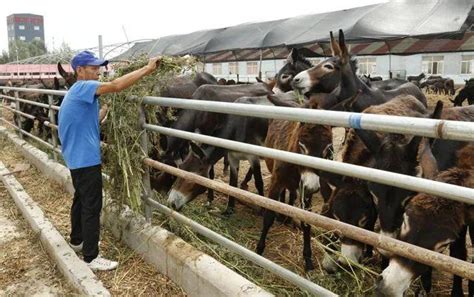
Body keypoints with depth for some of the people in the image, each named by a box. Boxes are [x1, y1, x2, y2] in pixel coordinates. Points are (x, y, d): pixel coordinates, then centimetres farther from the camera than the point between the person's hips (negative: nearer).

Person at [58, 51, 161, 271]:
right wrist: (147, 69, -30)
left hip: (76, 157, 11)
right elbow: (116, 85, -32)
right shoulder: (83, 87, -16)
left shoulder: (77, 92, 15)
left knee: (81, 199, 22)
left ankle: (77, 241, 39)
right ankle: (91, 258, 4)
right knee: (92, 206, -4)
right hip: (86, 158, -11)